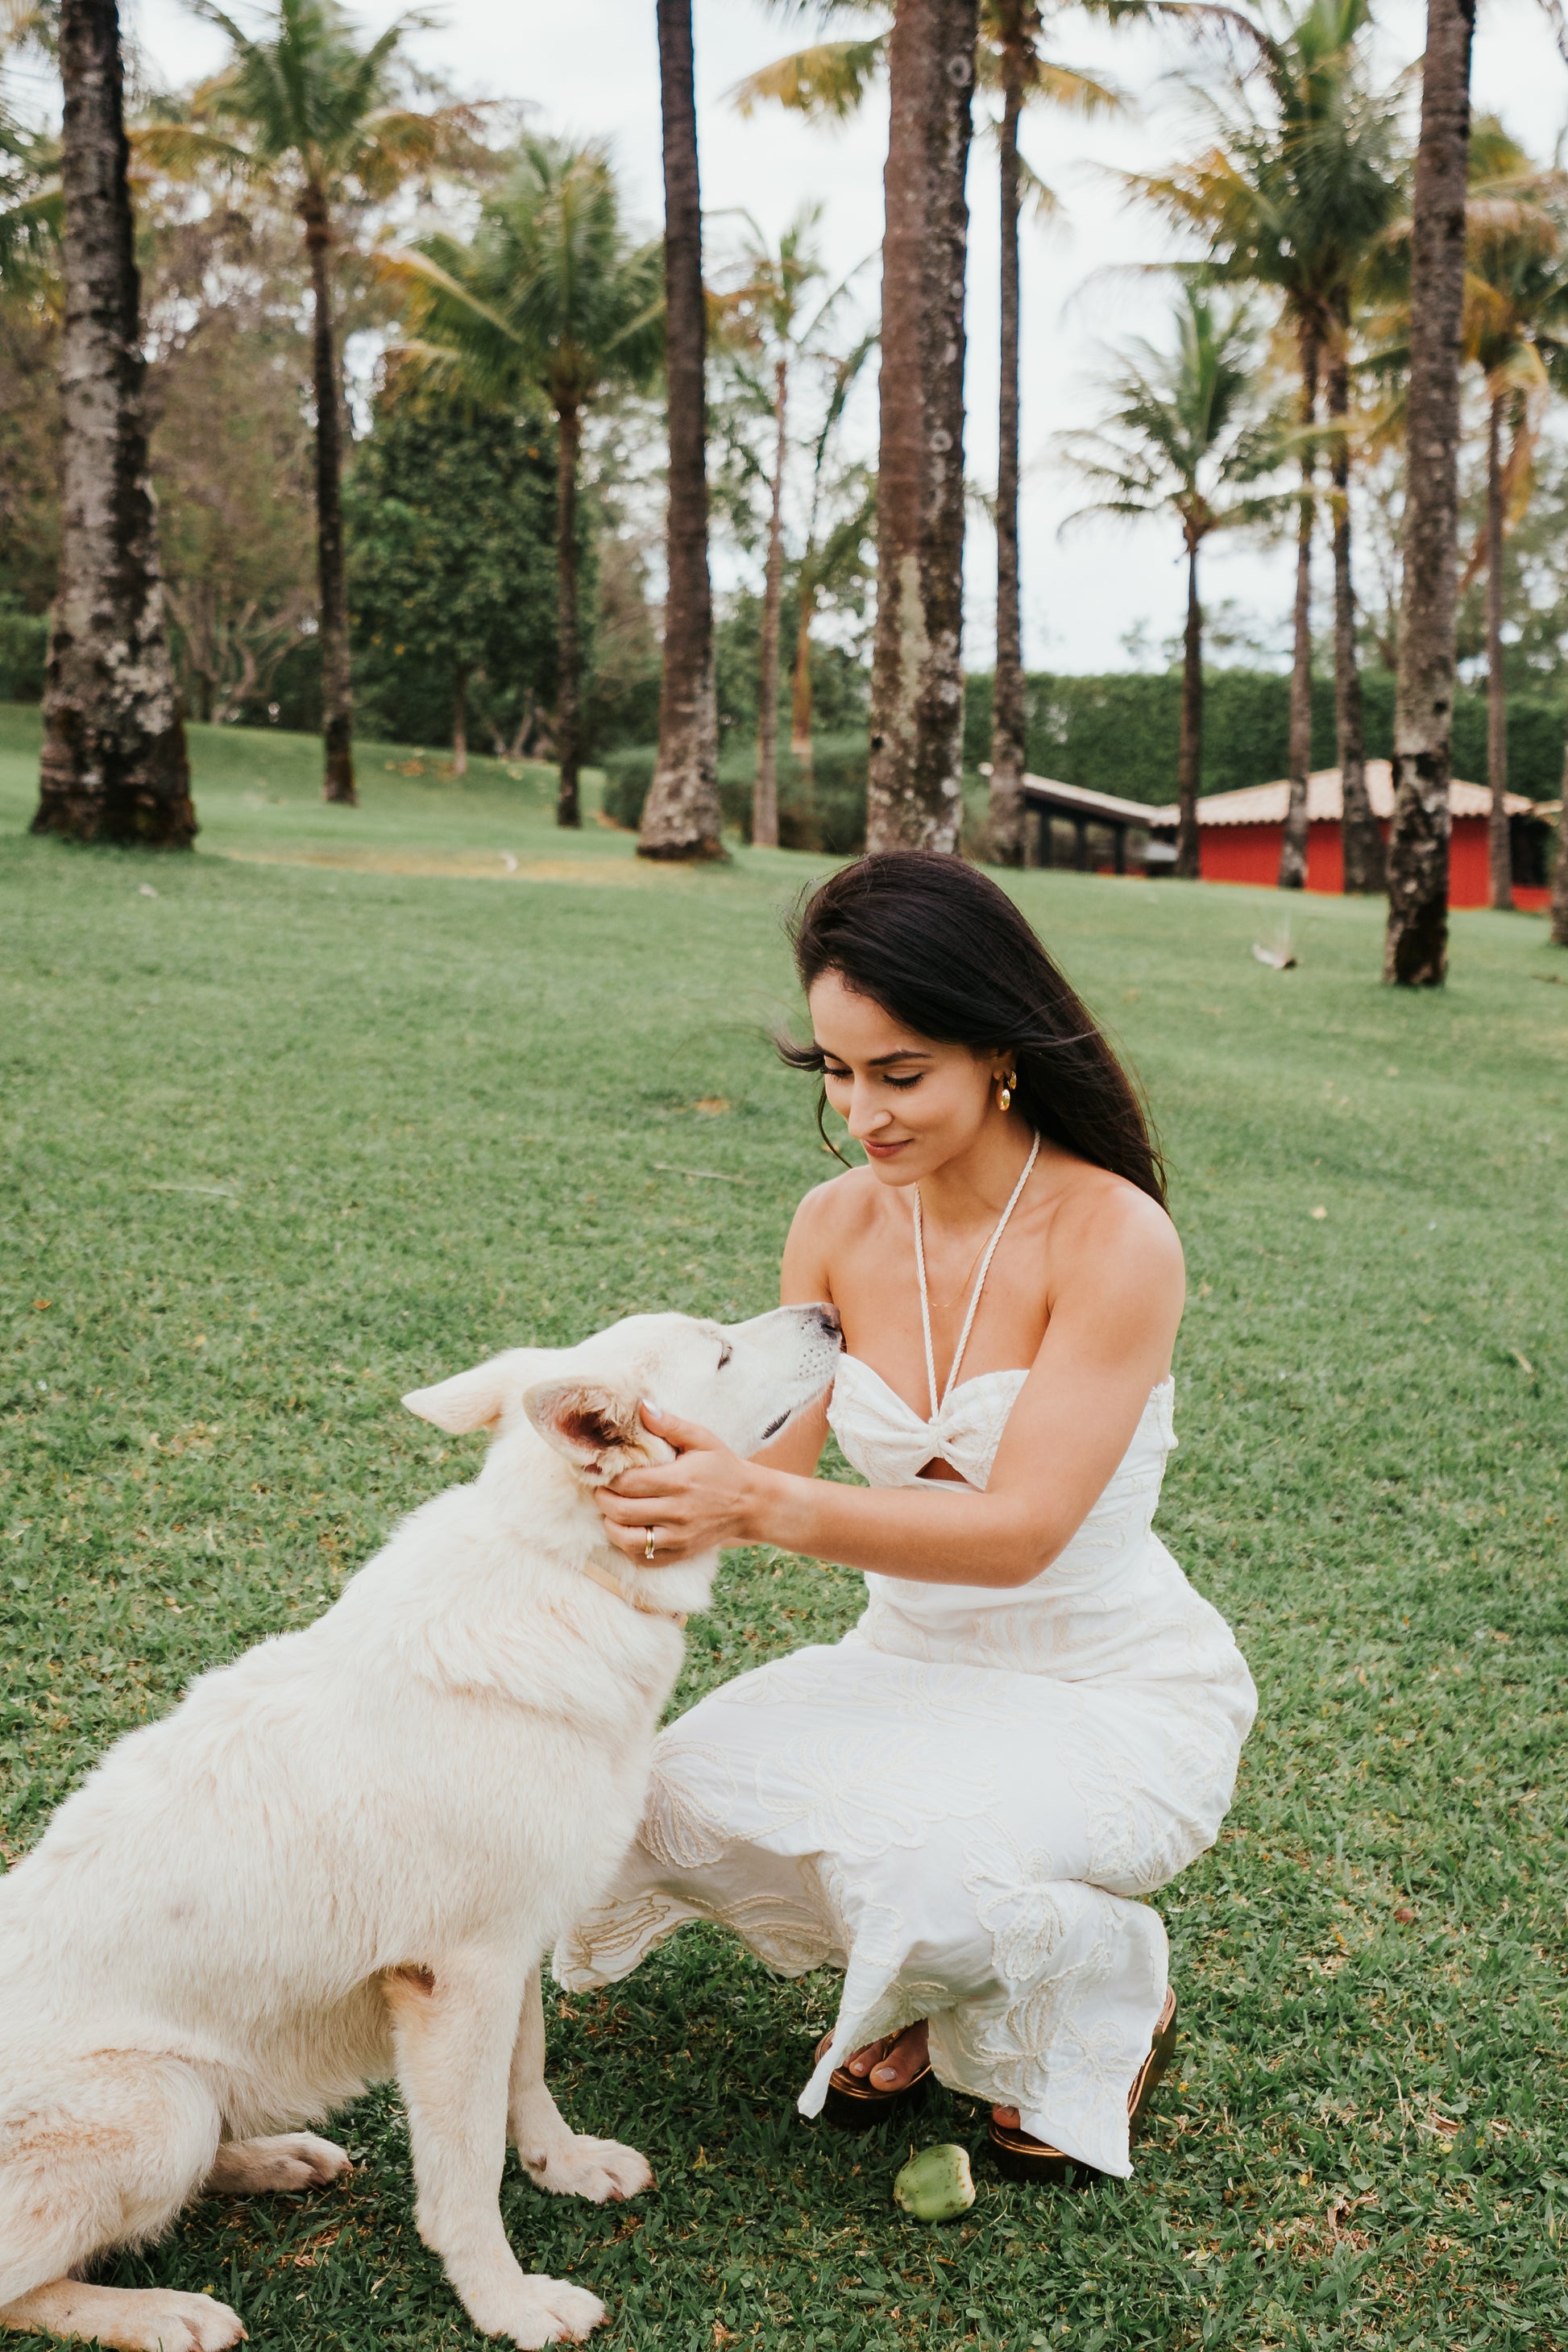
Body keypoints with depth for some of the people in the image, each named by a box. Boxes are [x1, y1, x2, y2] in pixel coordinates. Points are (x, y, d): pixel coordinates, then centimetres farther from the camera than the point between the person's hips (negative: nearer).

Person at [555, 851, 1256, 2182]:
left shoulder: (1113, 1237, -22)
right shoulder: (840, 1224, -4)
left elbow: (1019, 1529, -28)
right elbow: (776, 1453, -2)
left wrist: (762, 1507, -41)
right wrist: (675, 1494, -24)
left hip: (1121, 1691, -5)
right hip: (914, 1669, 5)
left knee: (920, 1868, -33)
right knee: (681, 1800, -21)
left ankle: (1110, 1997, 4)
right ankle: (919, 1986, 11)